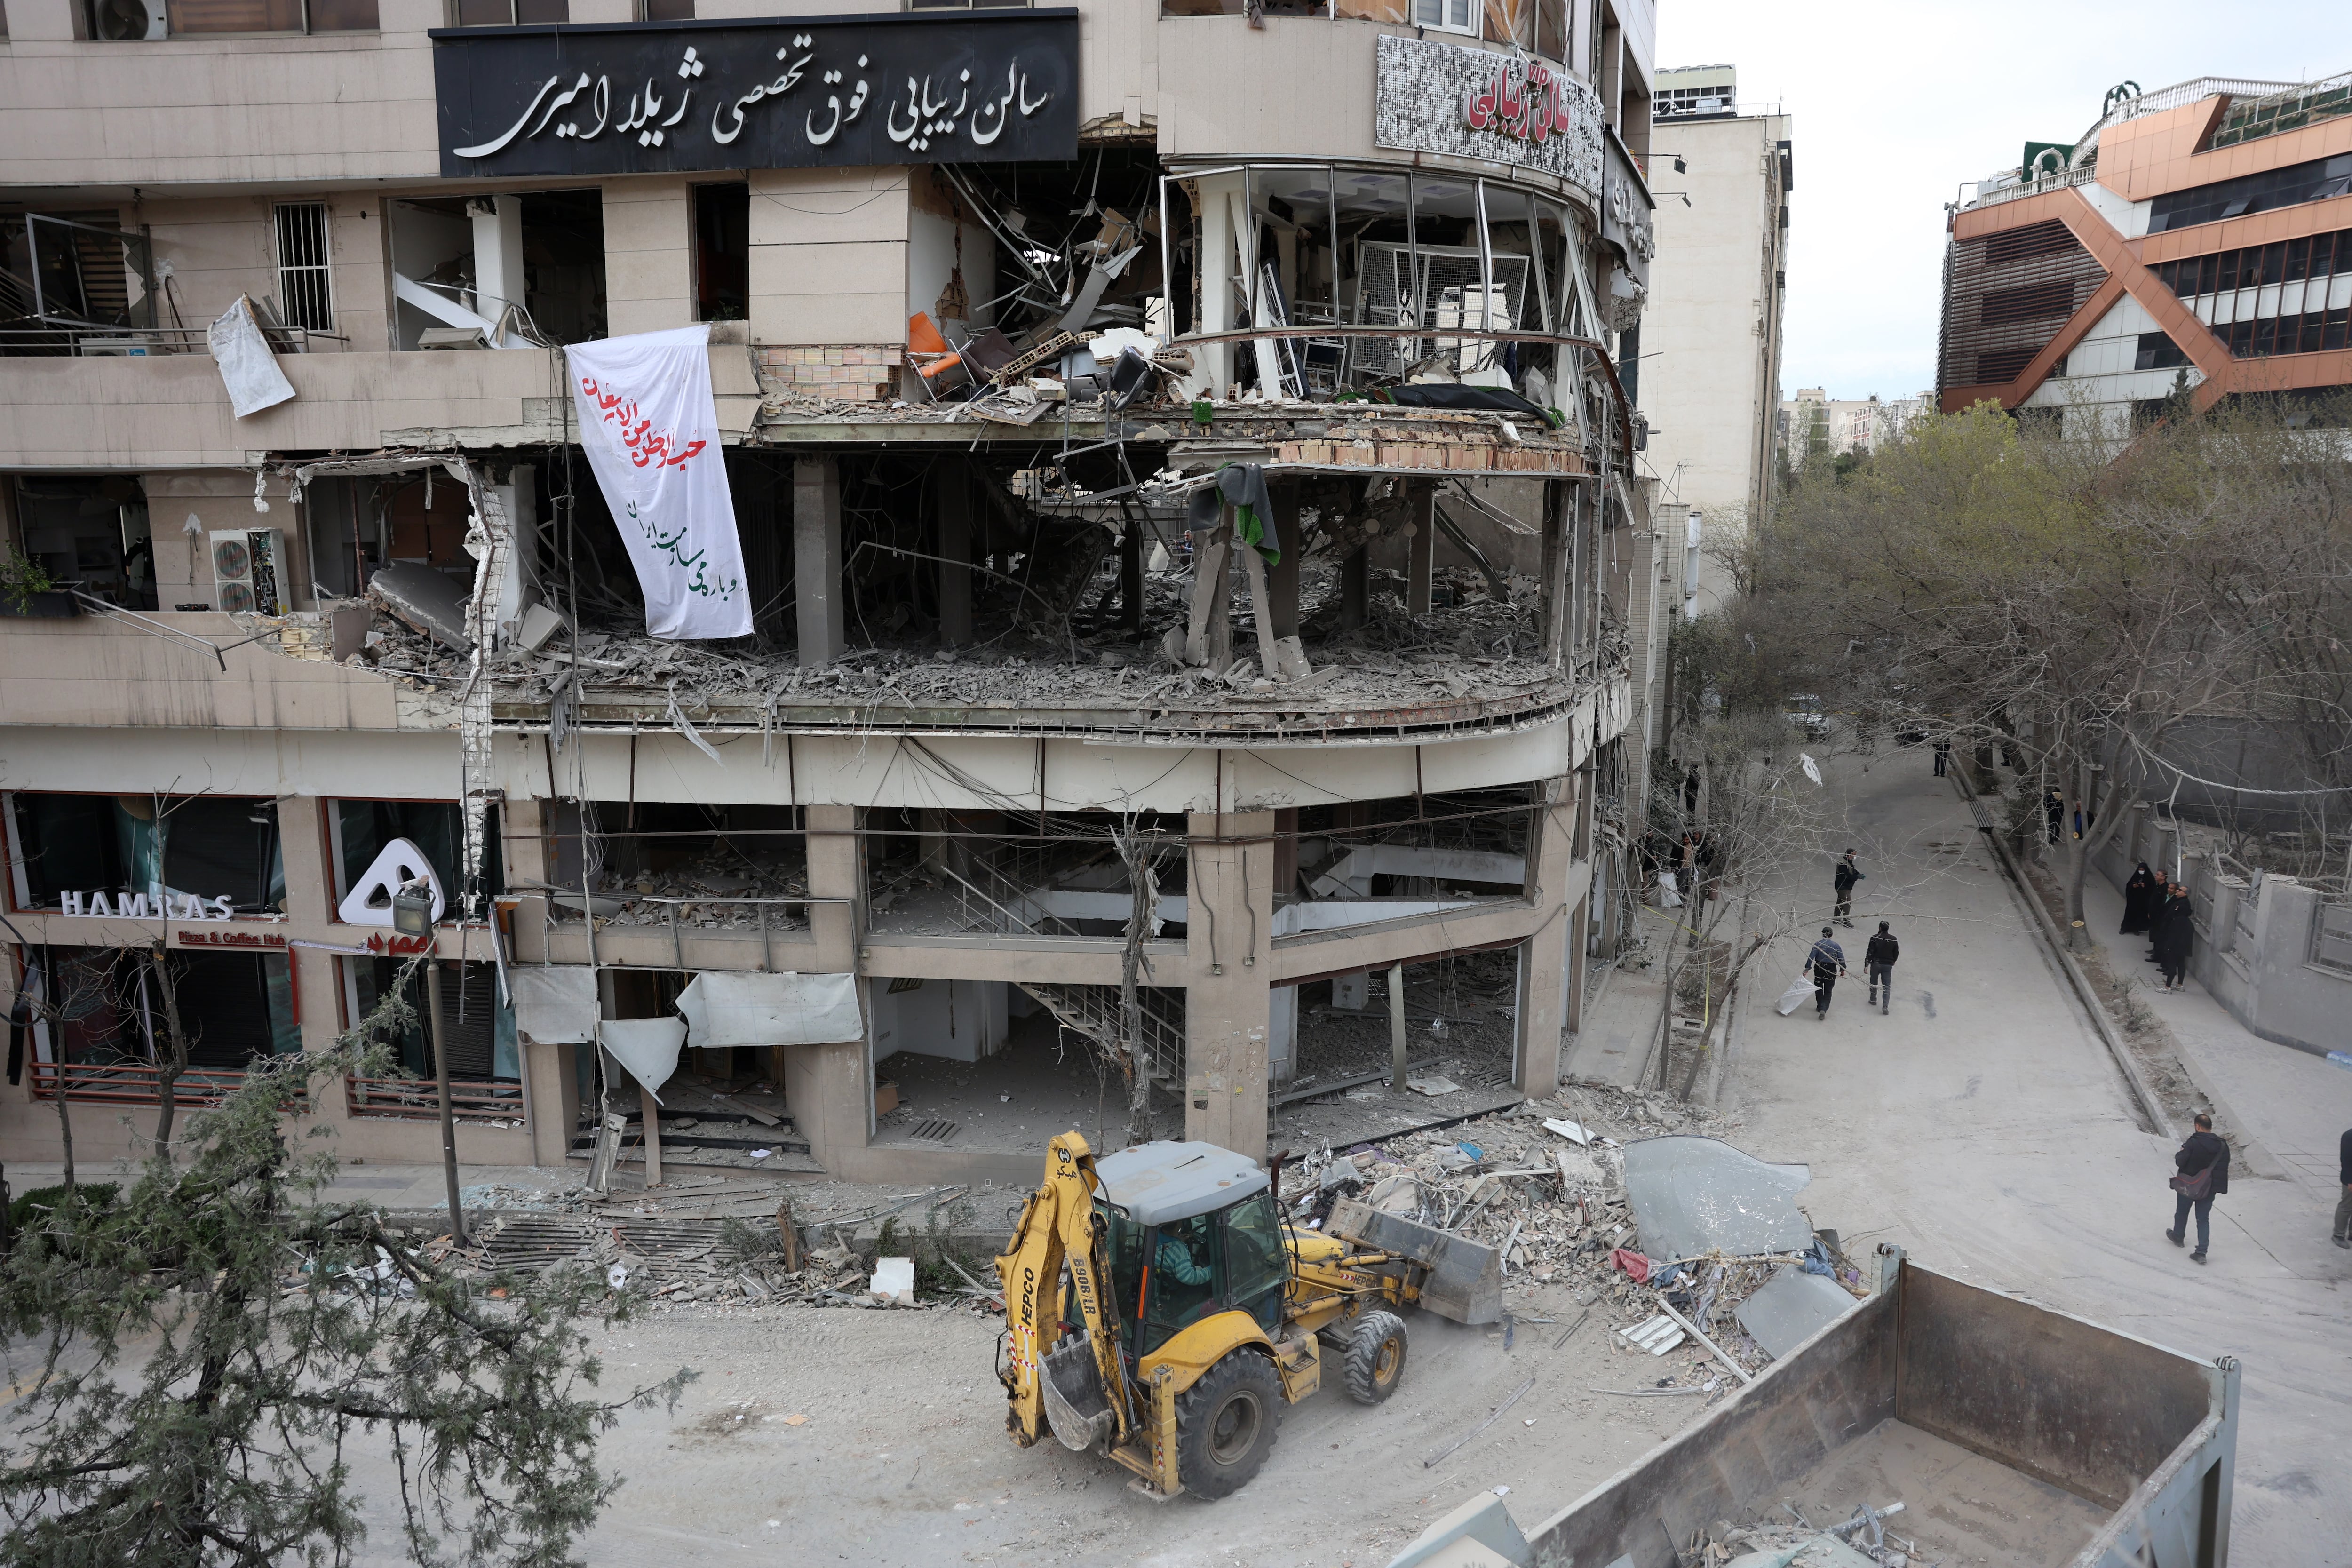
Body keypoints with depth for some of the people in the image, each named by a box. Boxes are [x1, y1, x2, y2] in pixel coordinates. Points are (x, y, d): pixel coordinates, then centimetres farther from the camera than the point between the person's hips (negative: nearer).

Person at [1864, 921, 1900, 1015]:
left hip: (1876, 964, -1)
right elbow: (1896, 953, 8)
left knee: (1874, 982, 20)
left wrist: (1866, 965, -9)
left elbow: (1870, 952, -13)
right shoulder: (1893, 939, -3)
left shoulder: (1875, 938, -13)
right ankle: (1885, 1006, -9)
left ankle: (1873, 1000, 36)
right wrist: (1893, 961, 28)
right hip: (1888, 966, 1)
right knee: (1887, 986, 4)